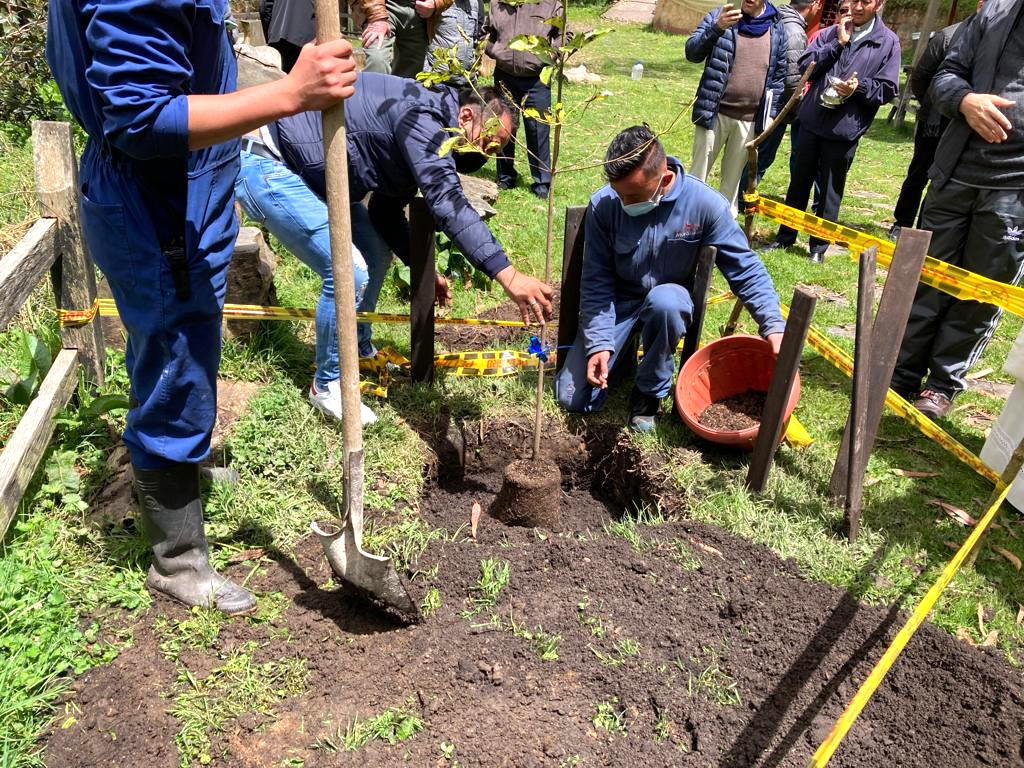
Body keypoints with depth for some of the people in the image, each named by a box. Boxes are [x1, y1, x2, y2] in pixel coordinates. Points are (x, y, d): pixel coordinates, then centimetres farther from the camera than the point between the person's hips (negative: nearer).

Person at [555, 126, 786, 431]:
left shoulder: (705, 203, -20)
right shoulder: (603, 204, -18)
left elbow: (746, 269, -13)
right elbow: (596, 281, -14)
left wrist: (774, 326, -22)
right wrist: (599, 343, -21)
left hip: (671, 300, -1)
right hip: (618, 303, 1)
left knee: (663, 299, -41)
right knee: (572, 398, -8)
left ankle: (649, 392, -13)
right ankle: (622, 352, 24)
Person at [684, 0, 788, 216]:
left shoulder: (777, 29, 4)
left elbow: (779, 75, 10)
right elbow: (692, 52, -13)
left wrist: (771, 112, 5)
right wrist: (717, 28, -28)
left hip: (750, 120, 2)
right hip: (714, 112, -2)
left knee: (733, 177, 14)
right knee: (698, 172, 5)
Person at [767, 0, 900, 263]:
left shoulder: (888, 42, 0)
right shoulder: (831, 32, 8)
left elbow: (888, 90, -3)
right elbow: (805, 66, -3)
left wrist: (859, 87, -20)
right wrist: (838, 43, -9)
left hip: (845, 128, -3)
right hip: (812, 120, 3)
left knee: (830, 191, 5)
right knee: (799, 182, 13)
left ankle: (819, 246, 17)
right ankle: (785, 236, 26)